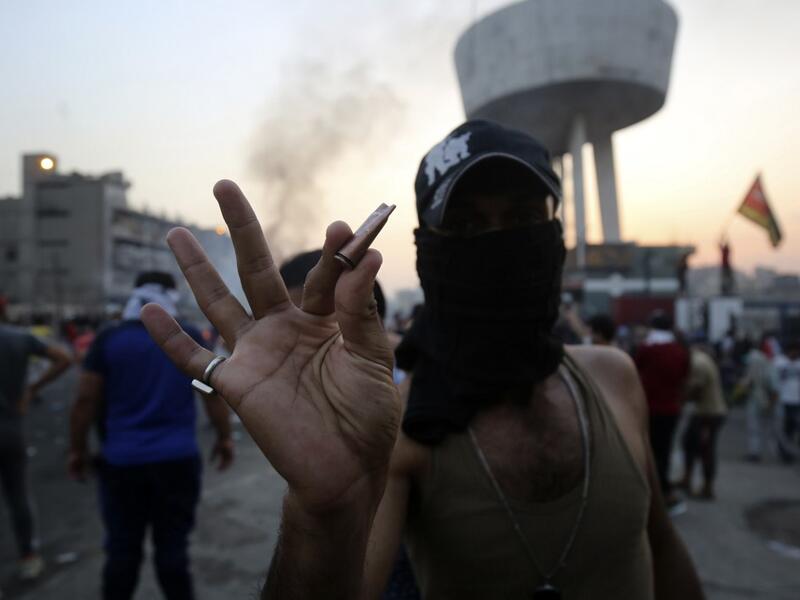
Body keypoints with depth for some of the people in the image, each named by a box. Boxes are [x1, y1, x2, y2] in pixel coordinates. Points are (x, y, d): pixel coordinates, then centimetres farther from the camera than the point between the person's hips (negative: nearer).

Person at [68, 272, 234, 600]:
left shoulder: (109, 338, -1)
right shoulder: (191, 337, 1)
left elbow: (86, 399, -2)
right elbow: (214, 392, 1)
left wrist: (77, 449, 8)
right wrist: (224, 438, 9)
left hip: (122, 461, 0)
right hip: (178, 459, 0)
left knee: (123, 549, 12)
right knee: (172, 546, 10)